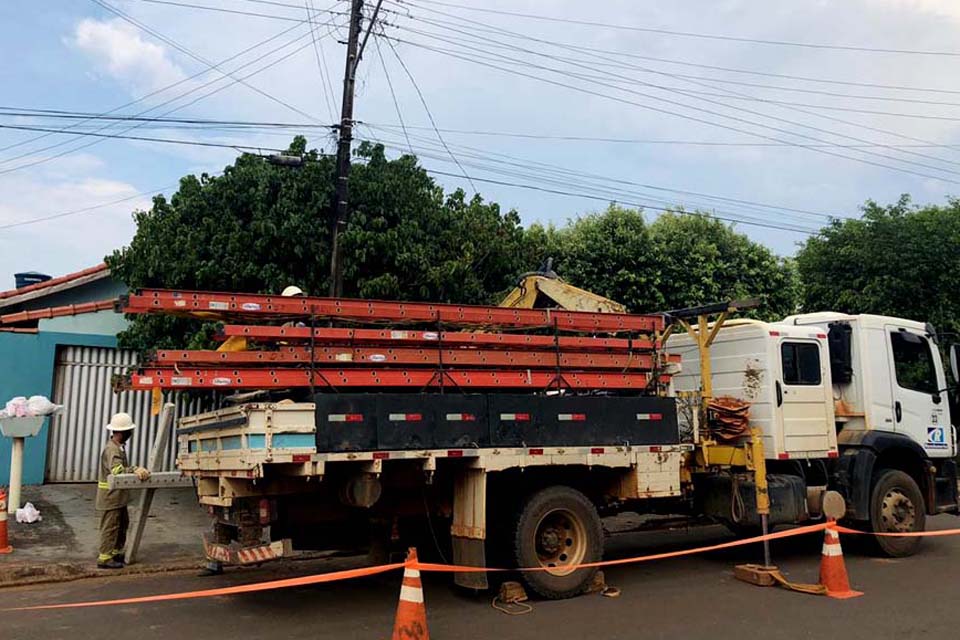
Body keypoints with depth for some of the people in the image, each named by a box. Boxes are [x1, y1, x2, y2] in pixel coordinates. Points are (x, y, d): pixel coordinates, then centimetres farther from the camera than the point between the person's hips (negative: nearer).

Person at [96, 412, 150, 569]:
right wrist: (135, 470, -42)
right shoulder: (112, 449, -21)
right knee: (110, 527, -4)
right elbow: (116, 470, -34)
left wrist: (136, 471, 6)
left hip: (118, 496, 10)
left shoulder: (118, 447, 12)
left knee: (122, 524, 17)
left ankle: (116, 552, 28)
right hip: (110, 496, -10)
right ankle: (104, 558, 3)